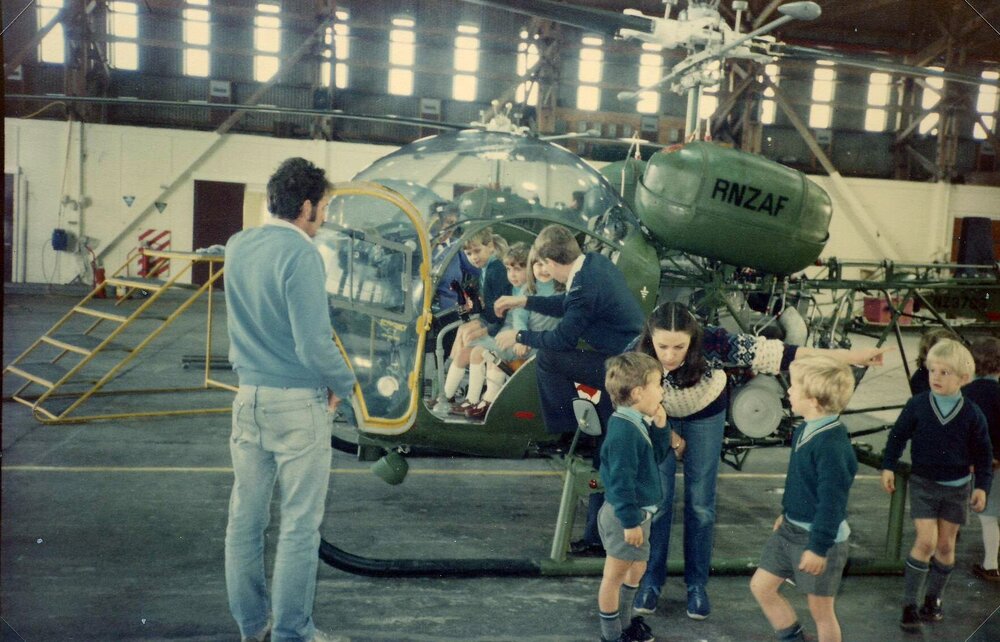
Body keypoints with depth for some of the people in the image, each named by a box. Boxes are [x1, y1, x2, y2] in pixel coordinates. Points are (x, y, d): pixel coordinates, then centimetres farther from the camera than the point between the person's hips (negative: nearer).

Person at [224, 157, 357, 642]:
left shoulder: (236, 247, 6)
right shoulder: (300, 254, -17)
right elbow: (314, 343, -19)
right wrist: (344, 382, -5)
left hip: (248, 396, 7)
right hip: (298, 402, -7)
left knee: (246, 516, 13)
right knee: (299, 524, 3)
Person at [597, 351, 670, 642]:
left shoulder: (637, 423, 5)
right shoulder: (624, 431, -27)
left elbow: (657, 455, 16)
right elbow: (620, 480, -26)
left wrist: (660, 426, 0)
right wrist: (630, 521, -22)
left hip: (637, 512, 10)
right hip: (627, 515, -10)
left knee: (636, 569, 24)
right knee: (614, 575, 7)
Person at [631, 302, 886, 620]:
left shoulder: (710, 343, -38)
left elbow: (772, 352, -40)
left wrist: (851, 356, -42)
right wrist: (670, 436, -6)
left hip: (705, 415, 0)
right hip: (659, 419, 0)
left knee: (700, 501, 4)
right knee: (657, 499, -1)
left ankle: (697, 583, 20)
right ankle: (651, 580, 16)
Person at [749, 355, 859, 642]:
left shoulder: (832, 445, -27)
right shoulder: (805, 429, 1)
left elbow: (831, 501, -25)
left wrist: (819, 548, -21)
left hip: (820, 537, -9)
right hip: (791, 528, 9)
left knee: (820, 609, 7)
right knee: (761, 586, 14)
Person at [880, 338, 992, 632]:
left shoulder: (972, 414, -9)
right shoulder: (916, 406, -10)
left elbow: (983, 453, 3)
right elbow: (898, 435, 1)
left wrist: (982, 486, -1)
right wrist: (888, 467, -4)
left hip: (956, 487, 2)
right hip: (923, 484, -1)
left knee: (946, 545, 8)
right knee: (926, 542, -9)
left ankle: (933, 598, 27)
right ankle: (910, 604, 1)